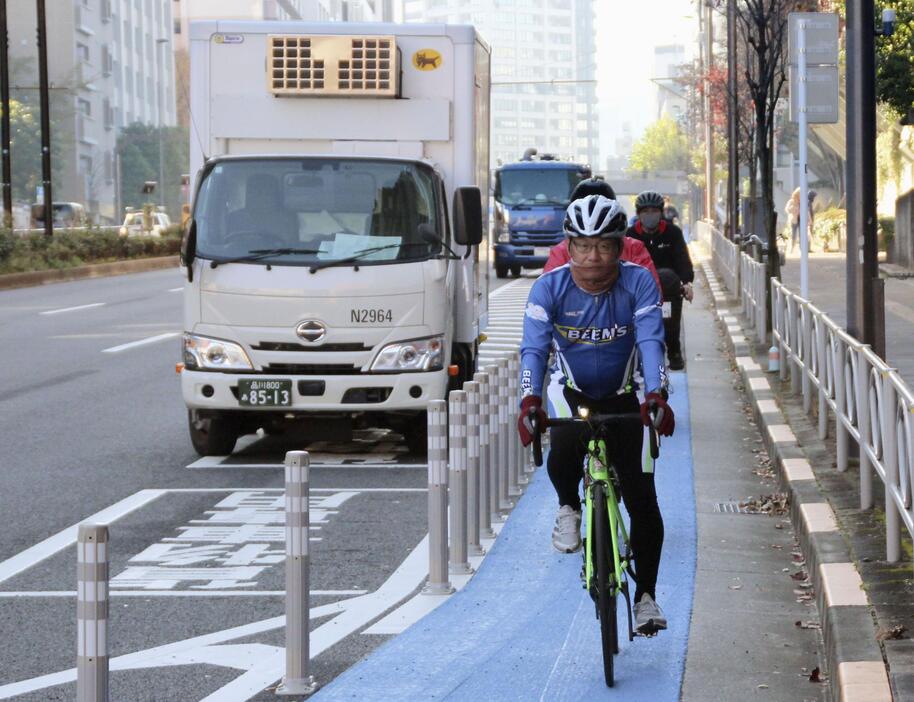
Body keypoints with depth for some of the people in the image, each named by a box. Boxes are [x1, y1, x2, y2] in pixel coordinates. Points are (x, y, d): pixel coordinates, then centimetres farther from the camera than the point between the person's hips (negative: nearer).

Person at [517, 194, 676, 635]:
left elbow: (650, 341, -26)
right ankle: (569, 507, 3)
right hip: (573, 396, 0)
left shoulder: (638, 283, -17)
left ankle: (645, 595, 8)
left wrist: (656, 394, -44)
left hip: (623, 400, 0)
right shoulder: (550, 287, -16)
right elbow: (534, 347, -23)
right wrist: (530, 400, -41)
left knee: (642, 499, -7)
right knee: (562, 458, -32)